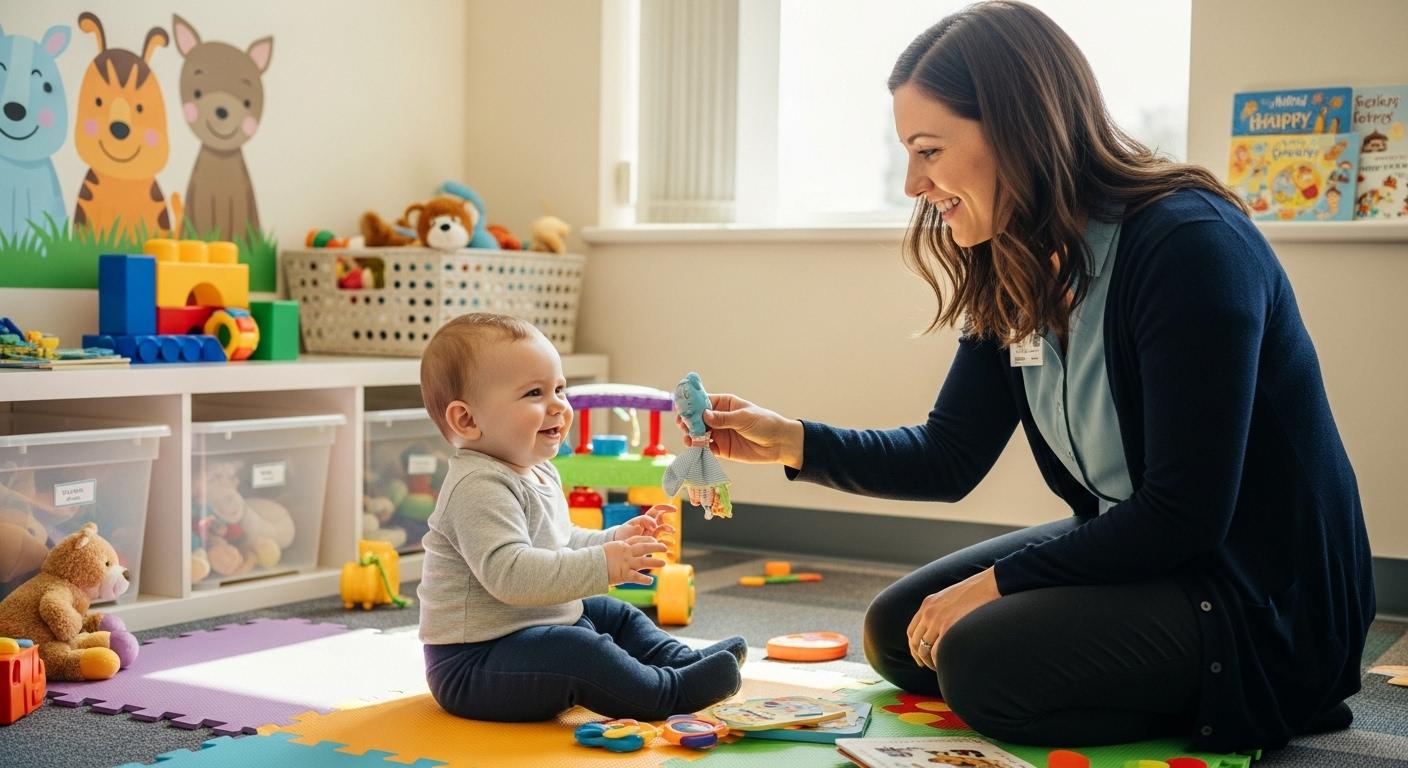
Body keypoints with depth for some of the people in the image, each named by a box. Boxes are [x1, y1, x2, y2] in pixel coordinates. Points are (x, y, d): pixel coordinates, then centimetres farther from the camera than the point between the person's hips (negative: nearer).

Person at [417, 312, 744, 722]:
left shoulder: (540, 473, 11)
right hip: (472, 666, -11)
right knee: (574, 651, -30)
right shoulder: (479, 488, -24)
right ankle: (670, 691, -20)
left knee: (616, 616, 20)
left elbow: (561, 544, 26)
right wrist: (602, 564, -35)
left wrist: (615, 540, 10)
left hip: (532, 632, 11)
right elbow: (509, 573, -36)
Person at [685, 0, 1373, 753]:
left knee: (982, 657, -23)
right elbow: (947, 459, 7)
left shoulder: (1191, 247, -24)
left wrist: (996, 581, -18)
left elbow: (1183, 516, -25)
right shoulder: (1011, 275, 1)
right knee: (898, 631, 9)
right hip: (1130, 548, 9)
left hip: (1260, 595, -9)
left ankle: (1252, 702, -2)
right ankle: (1172, 689, 10)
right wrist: (792, 441, -6)